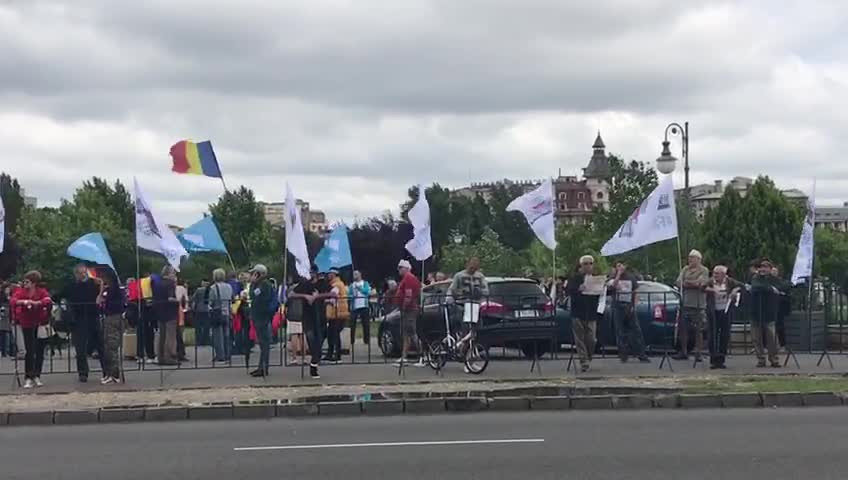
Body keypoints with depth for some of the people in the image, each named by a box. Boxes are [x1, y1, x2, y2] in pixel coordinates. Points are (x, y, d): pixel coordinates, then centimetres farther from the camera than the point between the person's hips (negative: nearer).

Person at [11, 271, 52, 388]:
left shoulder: (41, 291, -6)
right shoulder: (21, 291, -5)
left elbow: (48, 301, -24)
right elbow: (13, 301, -21)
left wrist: (35, 302, -38)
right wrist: (24, 302, -39)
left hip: (40, 325, 1)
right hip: (27, 325, -1)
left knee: (40, 351, 6)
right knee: (30, 351, -7)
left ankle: (37, 376, 18)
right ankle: (28, 378, -3)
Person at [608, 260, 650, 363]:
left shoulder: (631, 278, 10)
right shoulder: (614, 278, 4)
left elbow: (635, 292, 13)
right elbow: (612, 286, -18)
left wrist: (634, 306, 3)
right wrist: (619, 274, -18)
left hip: (629, 307, 1)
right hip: (618, 308, -1)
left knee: (636, 330, -3)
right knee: (620, 333, 1)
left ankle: (641, 355, -2)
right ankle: (623, 355, 8)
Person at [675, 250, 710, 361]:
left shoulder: (704, 270, 2)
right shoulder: (685, 269, 16)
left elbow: (701, 283, -13)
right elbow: (678, 283, 3)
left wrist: (686, 282, -7)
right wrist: (694, 283, -9)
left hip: (698, 305, -5)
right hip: (685, 303, 5)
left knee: (698, 330, -3)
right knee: (682, 328, 6)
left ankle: (698, 353, 1)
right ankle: (683, 352, 16)